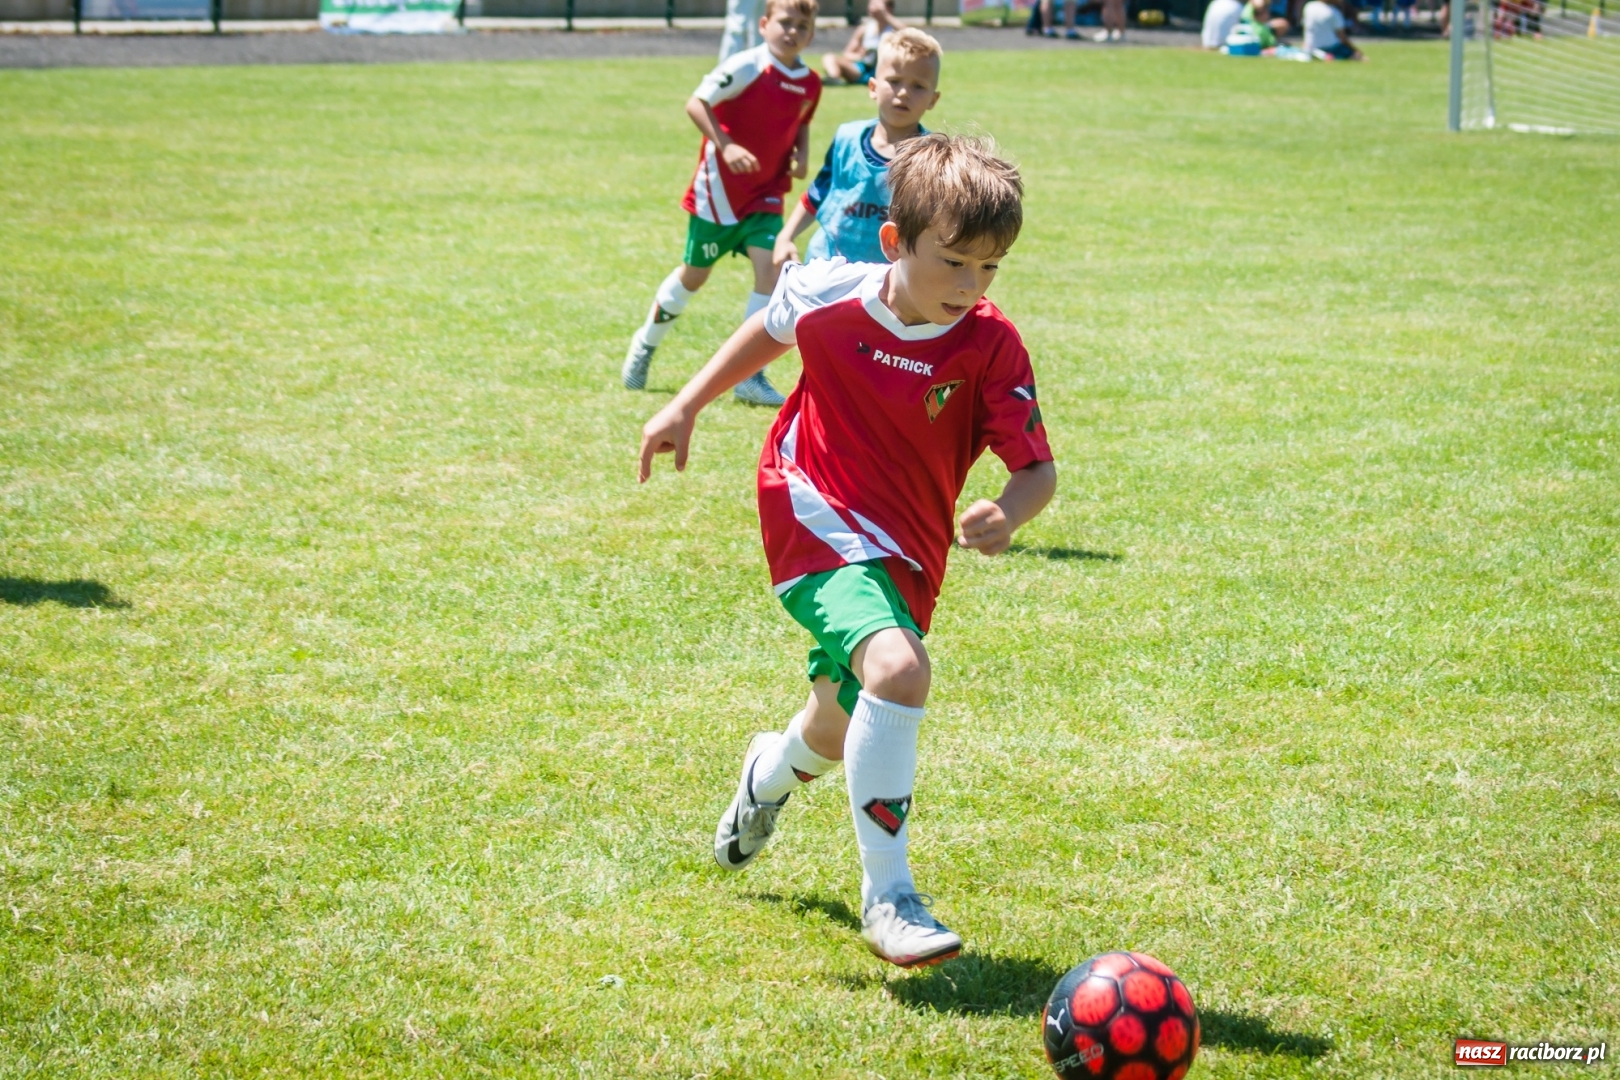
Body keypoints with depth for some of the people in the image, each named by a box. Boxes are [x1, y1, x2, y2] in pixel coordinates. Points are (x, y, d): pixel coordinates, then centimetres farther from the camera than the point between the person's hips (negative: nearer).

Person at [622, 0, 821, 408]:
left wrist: (801, 155, 0)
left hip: (765, 193, 4)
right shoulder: (746, 67, -18)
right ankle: (646, 343, 36)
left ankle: (750, 376, -7)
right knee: (693, 275, 10)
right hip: (719, 190, -4)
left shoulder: (810, 84, 0)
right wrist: (725, 146, -29)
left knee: (771, 267, -14)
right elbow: (697, 104, -19)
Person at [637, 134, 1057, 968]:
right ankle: (888, 898, -23)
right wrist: (687, 406, 13)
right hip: (816, 524, -3)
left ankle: (772, 772, 62)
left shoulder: (992, 348, -15)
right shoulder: (829, 297, -12)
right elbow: (769, 330, 12)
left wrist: (1009, 514, -37)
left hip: (905, 555, 3)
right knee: (897, 670, -31)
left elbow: (1037, 468, -15)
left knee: (840, 734, 22)